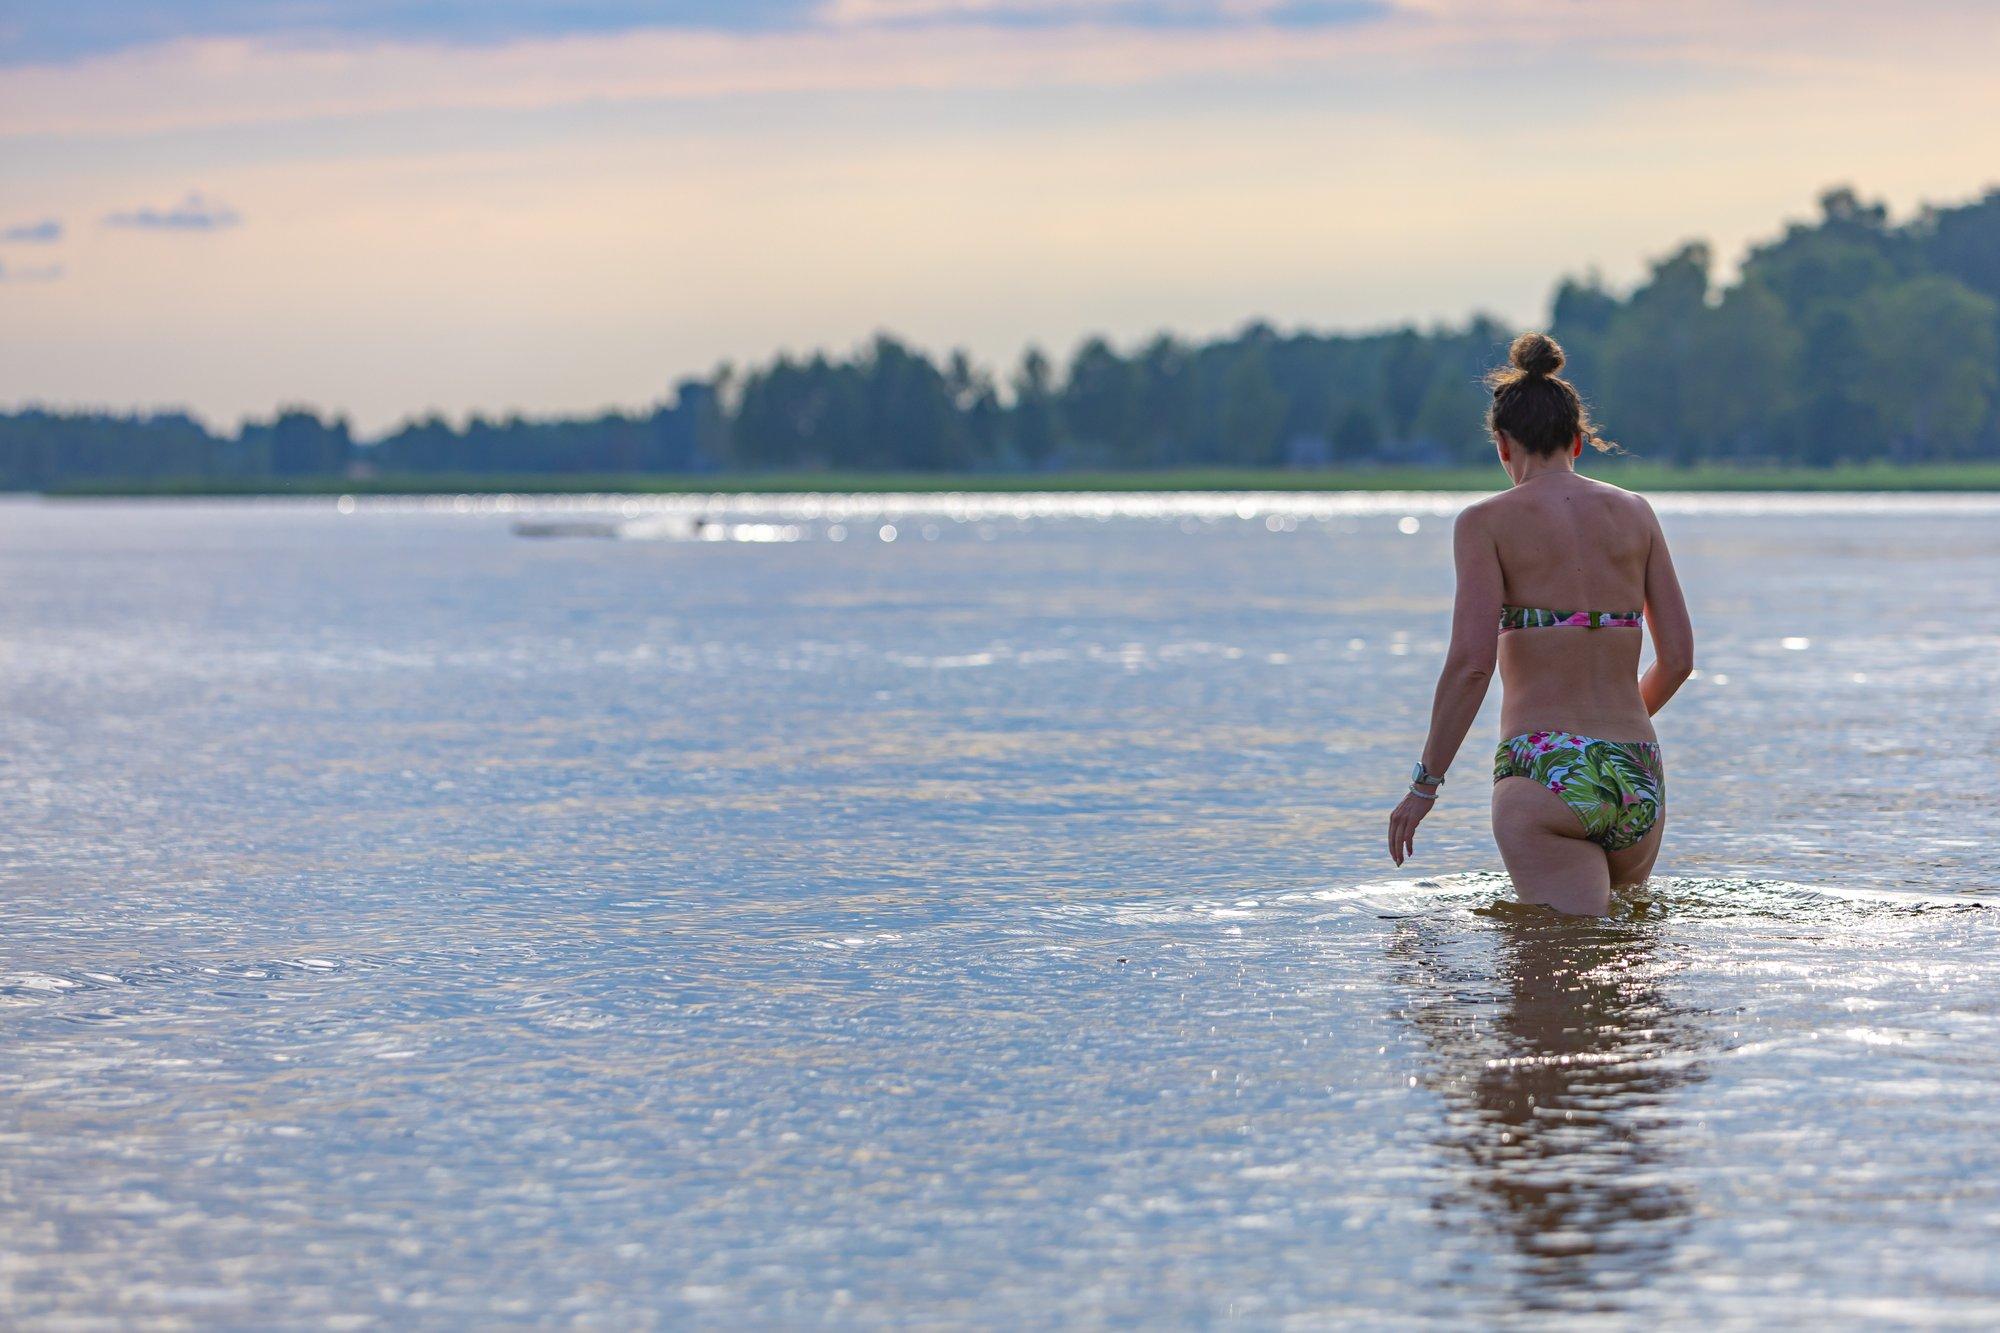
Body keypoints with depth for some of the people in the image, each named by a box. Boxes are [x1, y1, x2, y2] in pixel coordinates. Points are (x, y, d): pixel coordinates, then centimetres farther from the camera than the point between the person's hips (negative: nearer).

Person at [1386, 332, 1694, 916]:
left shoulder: (1488, 522, -1)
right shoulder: (1634, 512, 11)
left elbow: (1471, 664, -9)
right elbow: (1678, 657, 11)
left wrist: (1425, 783, -1)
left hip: (1543, 774, -4)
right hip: (1638, 777, 4)